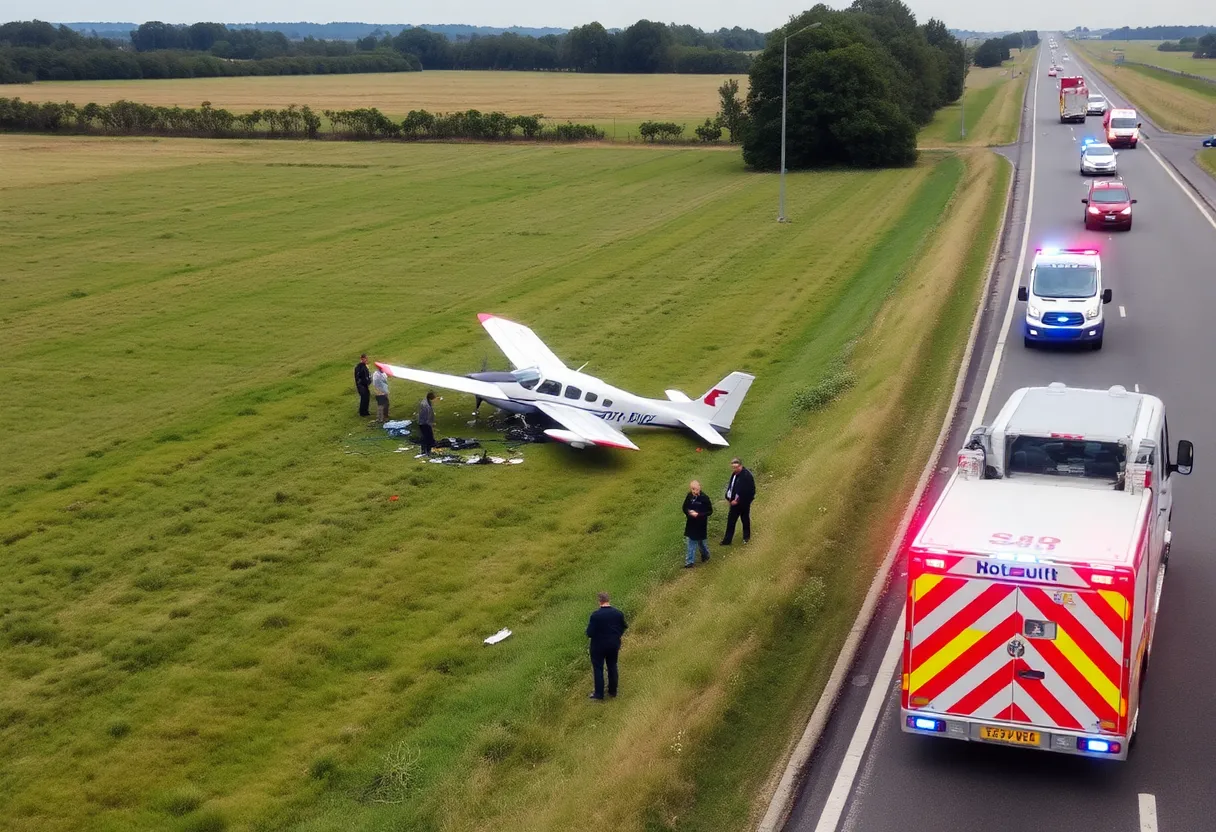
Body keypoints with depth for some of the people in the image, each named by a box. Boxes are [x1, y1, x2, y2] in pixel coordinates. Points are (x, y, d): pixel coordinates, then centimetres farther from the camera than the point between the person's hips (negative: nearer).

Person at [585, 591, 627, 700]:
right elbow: (623, 628, 3)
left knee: (598, 669, 8)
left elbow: (590, 633, -20)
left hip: (598, 646, -4)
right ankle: (613, 691, 27)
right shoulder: (618, 613, -8)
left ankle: (599, 693, 13)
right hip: (614, 645, 4)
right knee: (612, 667, 18)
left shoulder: (595, 615, -22)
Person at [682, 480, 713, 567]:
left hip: (700, 524, -5)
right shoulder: (689, 496, -5)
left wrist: (698, 514, -24)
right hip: (691, 523, 5)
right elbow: (685, 507, 6)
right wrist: (688, 512, -16)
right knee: (692, 541, 13)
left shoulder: (704, 498, -19)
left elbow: (710, 511, -14)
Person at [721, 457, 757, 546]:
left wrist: (737, 501, -22)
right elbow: (730, 485, 11)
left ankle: (746, 537, 28)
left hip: (744, 503, -7)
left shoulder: (747, 476, -26)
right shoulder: (734, 474, -1)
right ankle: (727, 540, 20)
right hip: (734, 502, 7)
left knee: (745, 519, 11)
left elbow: (746, 492, -25)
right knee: (730, 520, 11)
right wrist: (728, 497, 1)